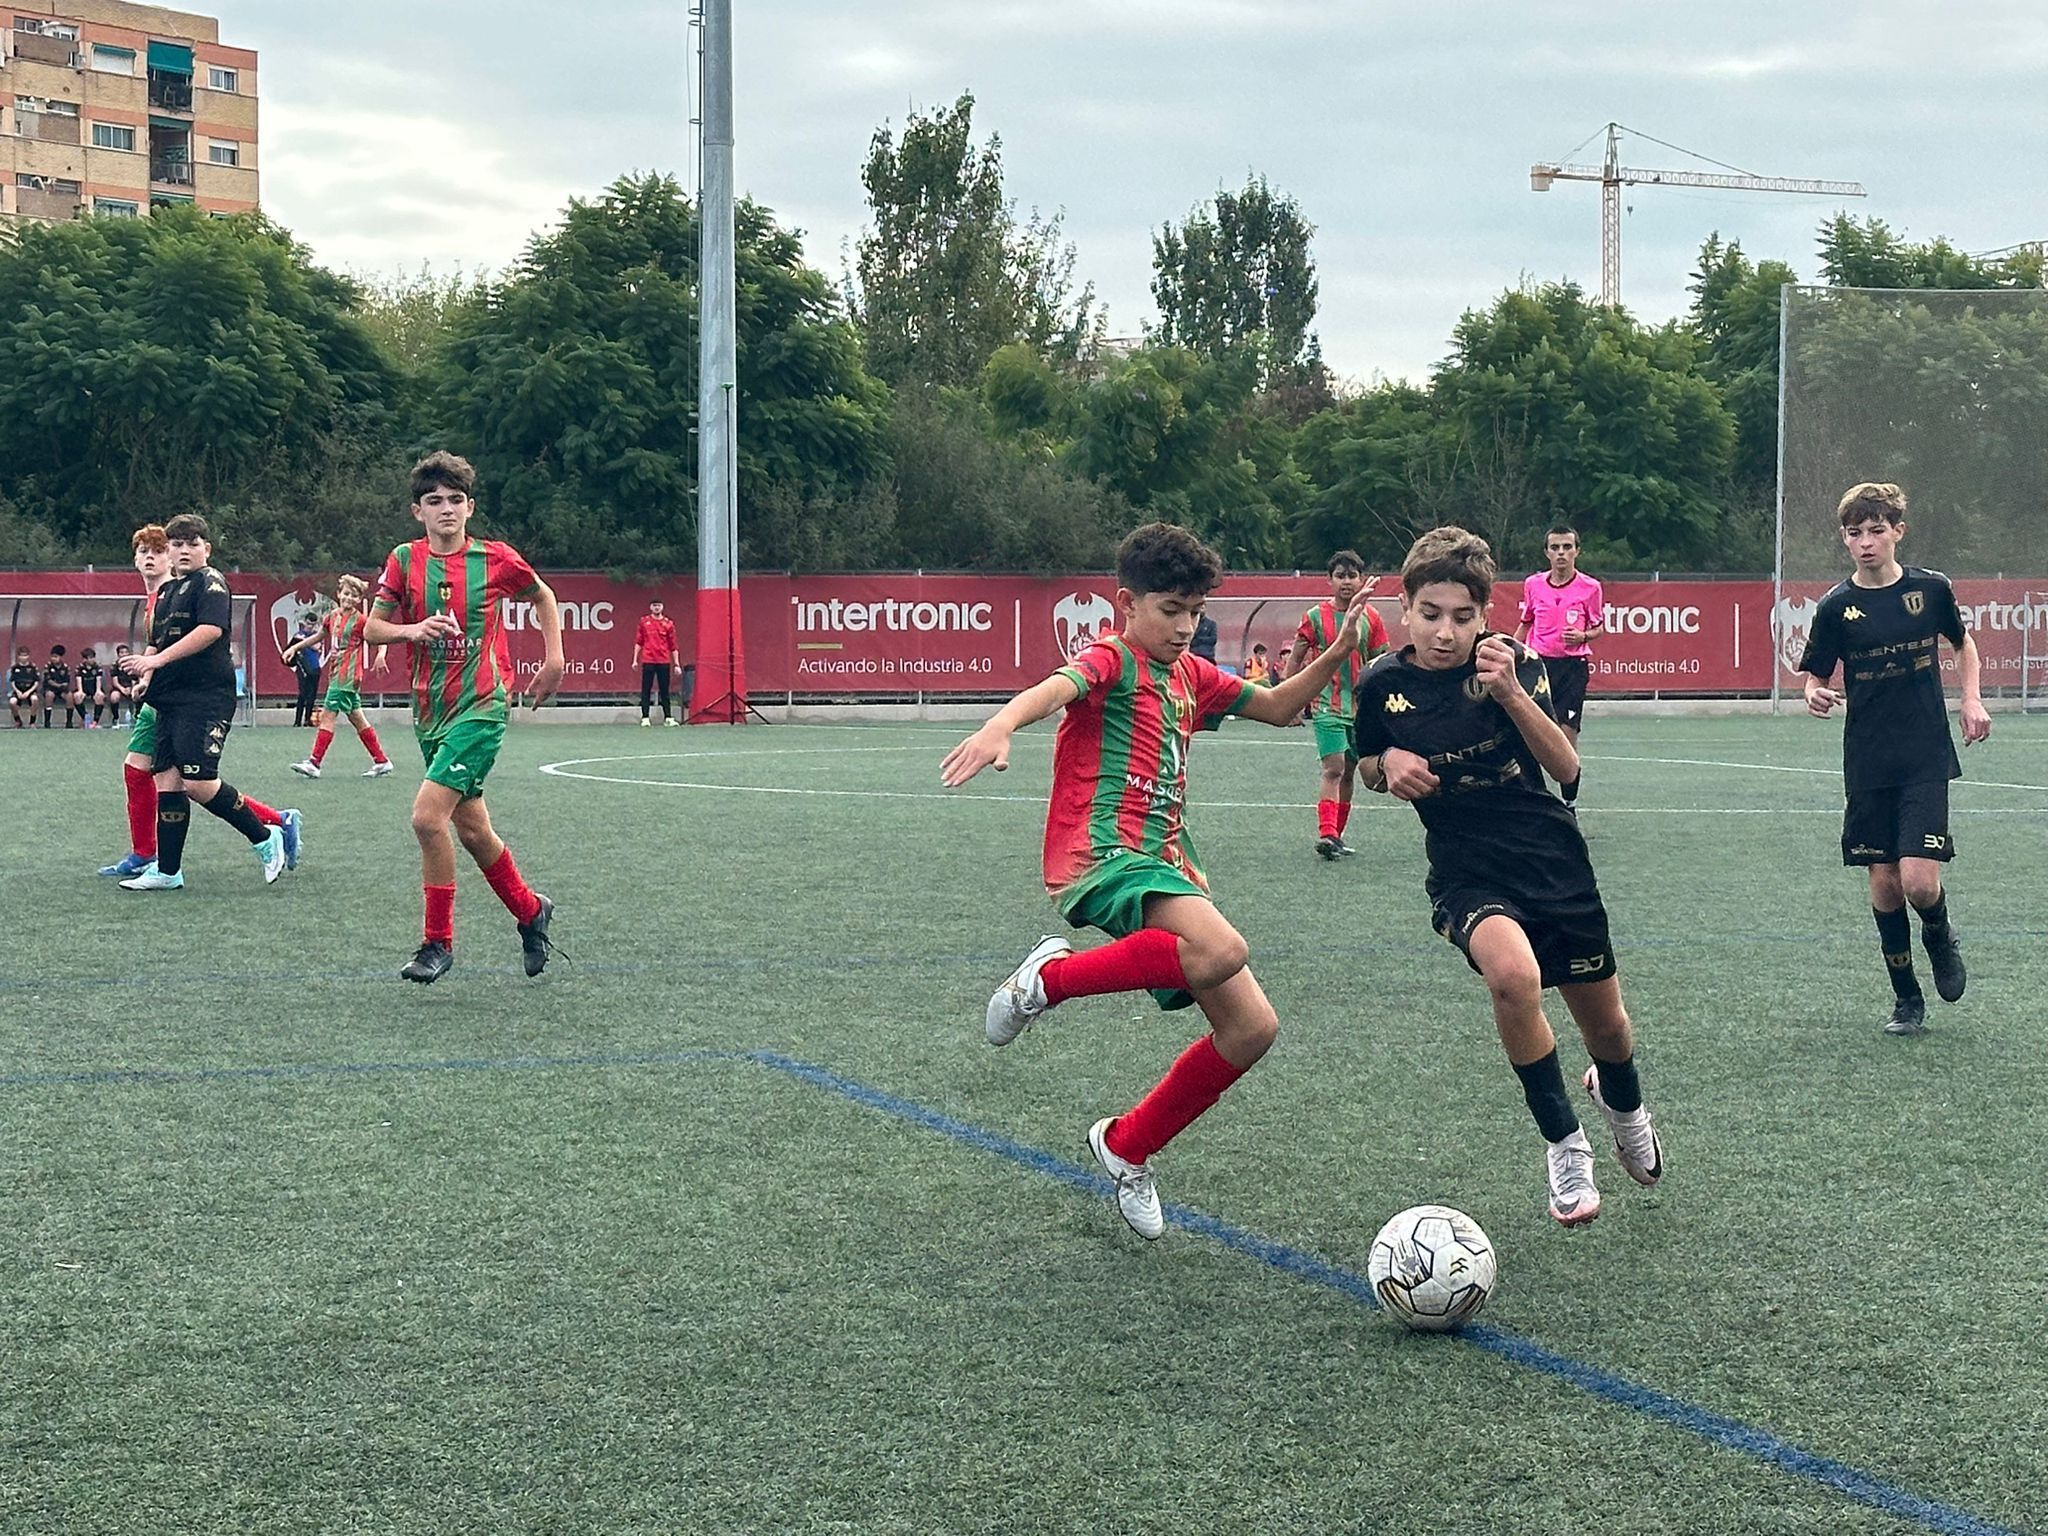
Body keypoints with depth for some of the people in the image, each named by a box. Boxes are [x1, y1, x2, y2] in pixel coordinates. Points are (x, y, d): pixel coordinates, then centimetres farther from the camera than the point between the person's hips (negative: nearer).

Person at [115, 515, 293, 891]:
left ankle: (265, 839, -1)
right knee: (167, 780, 4)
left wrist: (158, 659, -22)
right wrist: (145, 671, 9)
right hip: (170, 700, 9)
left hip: (206, 697, -9)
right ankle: (167, 871, 8)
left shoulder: (210, 582, -5)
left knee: (198, 783, -16)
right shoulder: (166, 590, 21)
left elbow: (210, 629, -21)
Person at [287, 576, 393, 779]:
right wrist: (295, 647, 27)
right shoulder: (332, 616, 12)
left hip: (348, 676, -8)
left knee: (328, 715, -10)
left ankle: (314, 763, -10)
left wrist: (381, 655, -28)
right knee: (356, 718, 11)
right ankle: (381, 761, 17)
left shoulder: (360, 621, -8)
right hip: (335, 674, 8)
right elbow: (318, 637, 27)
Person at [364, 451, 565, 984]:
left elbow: (542, 596, 15)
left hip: (481, 706, -5)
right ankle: (530, 910, 35)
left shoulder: (496, 558, -4)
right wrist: (413, 629, -15)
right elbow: (372, 629, 4)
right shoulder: (404, 560, 2)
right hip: (431, 710, 5)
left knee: (427, 816, -18)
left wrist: (554, 660, 8)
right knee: (471, 829, 12)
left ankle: (438, 942, -5)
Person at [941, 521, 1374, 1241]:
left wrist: (1334, 656, 16)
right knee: (1222, 950, -36)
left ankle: (1126, 1148, 18)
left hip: (1162, 863, 9)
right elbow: (1055, 688, -28)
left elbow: (1277, 708, 33)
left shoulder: (1190, 675, 20)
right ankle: (1050, 978, -15)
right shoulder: (1113, 661, -5)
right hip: (1103, 855, -9)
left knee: (1251, 1027, 3)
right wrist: (999, 727, -50)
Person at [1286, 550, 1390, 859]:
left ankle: (1336, 836, 18)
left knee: (1349, 772, 9)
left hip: (1360, 707, 4)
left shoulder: (1371, 618, 6)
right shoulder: (1316, 616, -3)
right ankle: (1326, 834, -22)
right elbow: (1295, 659, 3)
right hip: (1327, 705, -4)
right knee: (1333, 769, -16)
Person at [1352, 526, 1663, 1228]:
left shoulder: (1513, 664, -12)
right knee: (1514, 975, -33)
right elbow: (1369, 766, 14)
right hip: (1466, 873, -1)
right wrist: (1389, 764, -10)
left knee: (1606, 1024, 12)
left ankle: (1621, 1099, 52)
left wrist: (1511, 692, -35)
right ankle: (1564, 1145, -12)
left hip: (1552, 859, 1)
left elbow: (1565, 768, -22)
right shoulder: (1382, 685, -6)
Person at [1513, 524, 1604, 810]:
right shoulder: (1533, 584, 6)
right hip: (1538, 664, 3)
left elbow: (1600, 628, 7)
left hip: (1573, 666, -3)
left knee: (1567, 736, -5)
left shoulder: (1590, 588, -2)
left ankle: (1569, 803, 4)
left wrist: (1583, 636, -14)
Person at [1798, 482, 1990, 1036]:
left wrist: (1972, 699, 5)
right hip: (1868, 765, 1)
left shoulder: (1931, 588, 0)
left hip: (1927, 760, -1)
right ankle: (1906, 999, 20)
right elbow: (1815, 677, 3)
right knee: (1884, 883, 4)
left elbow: (1962, 642, 18)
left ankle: (1939, 934, 22)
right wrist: (1816, 697, -20)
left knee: (1919, 881, -14)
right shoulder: (1836, 606, -2)